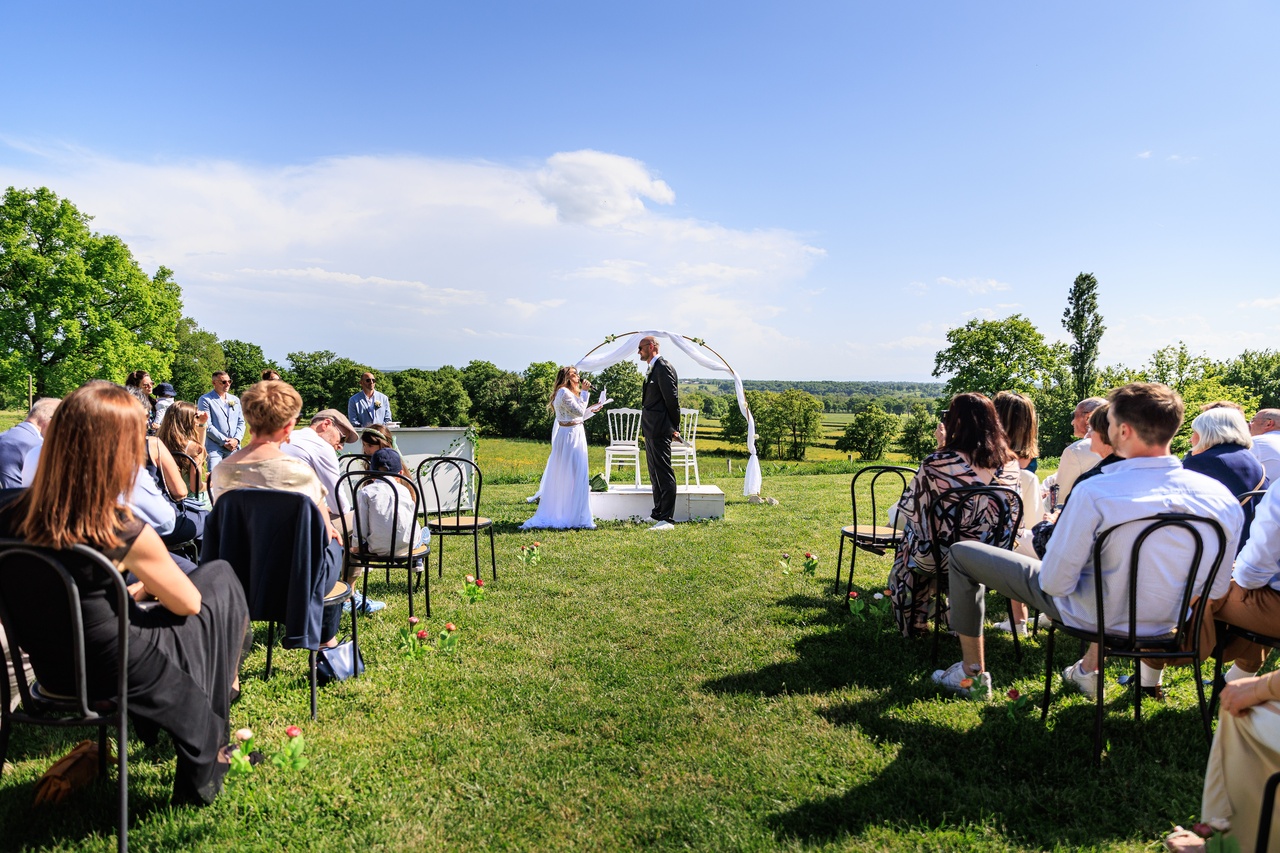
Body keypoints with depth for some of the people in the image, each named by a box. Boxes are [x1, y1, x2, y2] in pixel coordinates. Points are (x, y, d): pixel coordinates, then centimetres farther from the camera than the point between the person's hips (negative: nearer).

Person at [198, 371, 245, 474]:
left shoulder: (235, 400, 16)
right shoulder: (205, 400, -1)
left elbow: (241, 422, 13)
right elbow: (207, 426, -9)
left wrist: (236, 439, -4)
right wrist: (224, 441, -12)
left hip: (234, 447, 5)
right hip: (214, 448, -5)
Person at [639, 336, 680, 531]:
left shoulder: (663, 367, -13)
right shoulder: (653, 369, 18)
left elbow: (672, 399, -16)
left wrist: (674, 428, -14)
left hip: (660, 430, -11)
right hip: (651, 429, 11)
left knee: (664, 474, -9)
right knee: (655, 473, 18)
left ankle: (667, 519, -8)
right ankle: (658, 513, 29)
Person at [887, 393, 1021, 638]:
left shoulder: (936, 464, -23)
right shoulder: (1010, 463, -8)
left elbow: (910, 512, -10)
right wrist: (946, 447, 17)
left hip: (943, 557, -4)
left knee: (910, 543, 29)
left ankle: (915, 623, 43)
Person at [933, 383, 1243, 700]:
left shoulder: (1095, 492, -29)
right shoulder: (1223, 498, -14)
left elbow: (1055, 583, -22)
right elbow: (1216, 589, -2)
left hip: (1092, 615, -5)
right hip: (1168, 623, 5)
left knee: (962, 553, 9)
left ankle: (973, 674, 19)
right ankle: (1090, 669, 45)